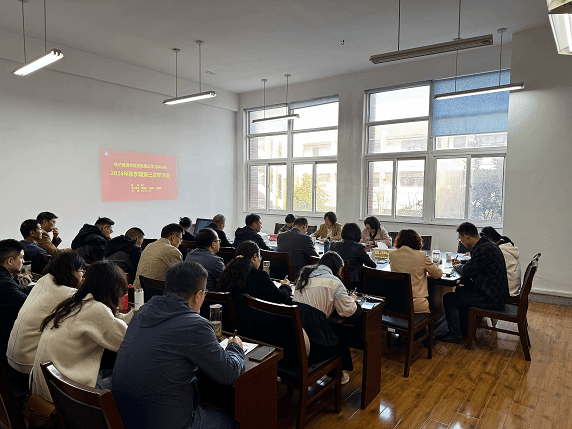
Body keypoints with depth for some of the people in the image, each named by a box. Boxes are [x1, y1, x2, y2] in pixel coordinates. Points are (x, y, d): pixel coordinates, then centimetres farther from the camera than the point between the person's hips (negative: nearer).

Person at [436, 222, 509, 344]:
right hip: (496, 293, 11)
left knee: (449, 299, -7)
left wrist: (458, 266, 0)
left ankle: (455, 335, 5)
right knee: (461, 291, 28)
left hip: (492, 299, -11)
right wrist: (461, 263, 17)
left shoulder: (483, 249, -25)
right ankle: (464, 328, 35)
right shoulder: (487, 244, 9)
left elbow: (467, 270, -21)